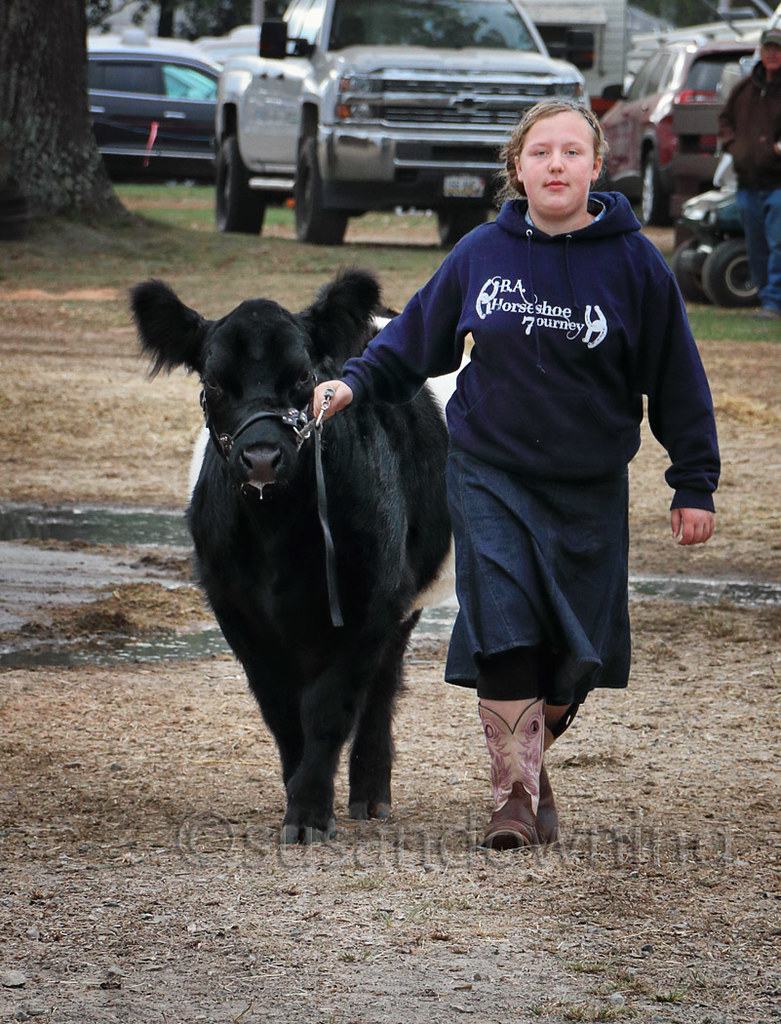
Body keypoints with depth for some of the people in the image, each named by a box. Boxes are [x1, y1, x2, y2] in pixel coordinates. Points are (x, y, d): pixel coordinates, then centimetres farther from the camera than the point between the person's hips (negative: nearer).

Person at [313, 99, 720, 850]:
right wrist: (356, 381, -2)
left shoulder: (633, 264, -4)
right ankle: (515, 790, -9)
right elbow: (415, 337, 12)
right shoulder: (482, 254, -1)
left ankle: (533, 752, 30)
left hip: (590, 488, 0)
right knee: (504, 629, -15)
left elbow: (676, 379, 2)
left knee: (577, 648, 4)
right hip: (490, 474, 0)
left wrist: (694, 485, 2)